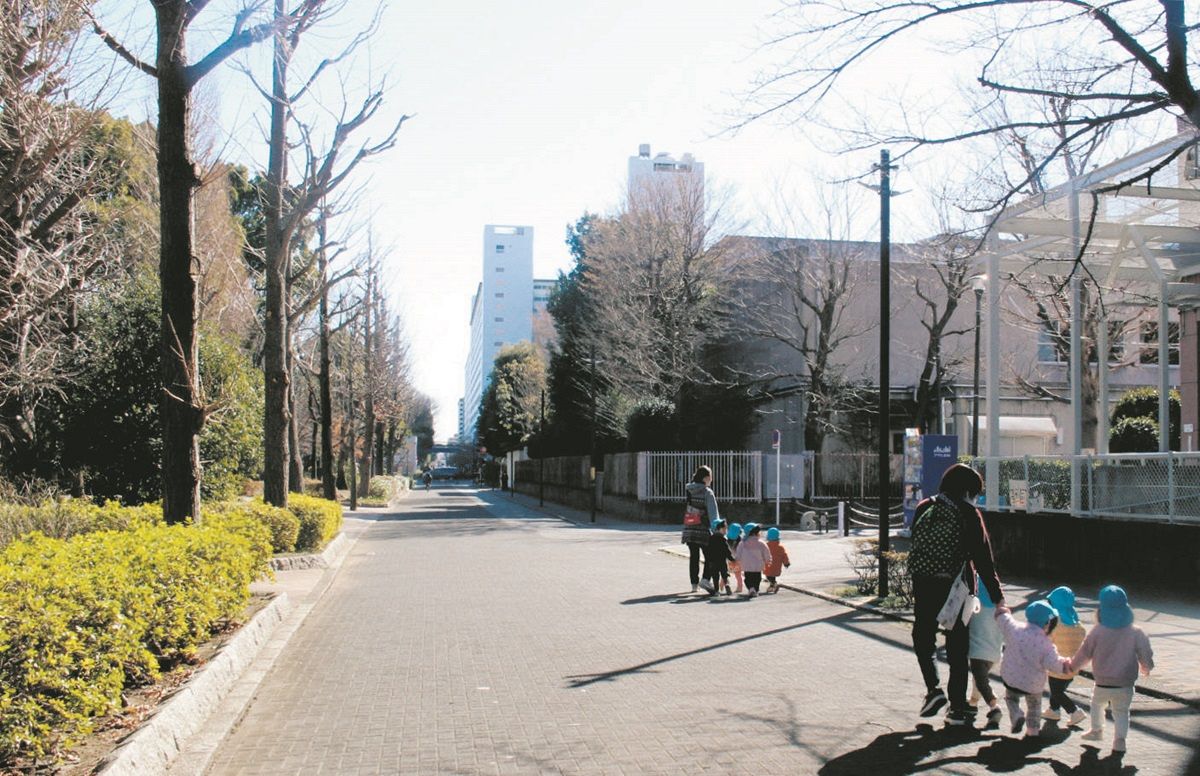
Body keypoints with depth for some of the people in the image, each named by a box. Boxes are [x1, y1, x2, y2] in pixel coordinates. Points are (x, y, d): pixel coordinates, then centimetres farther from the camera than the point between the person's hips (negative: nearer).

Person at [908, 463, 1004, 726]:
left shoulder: (924, 508, 4)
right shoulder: (969, 514, -7)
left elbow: (916, 544, 6)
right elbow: (982, 558, -8)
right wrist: (997, 597, -5)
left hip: (923, 585, 2)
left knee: (923, 636, 19)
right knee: (957, 645, 8)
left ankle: (933, 687, 1)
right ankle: (958, 707, 11)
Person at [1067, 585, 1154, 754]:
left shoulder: (1097, 631, -14)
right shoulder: (1135, 633, -11)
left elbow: (1084, 653, -3)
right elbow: (1146, 656, 1)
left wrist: (1072, 666, 16)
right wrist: (1146, 669, 24)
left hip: (1103, 684, -1)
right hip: (1125, 686, 1)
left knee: (1097, 703, 27)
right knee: (1121, 711, 19)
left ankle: (1097, 730, 37)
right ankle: (1120, 738, 6)